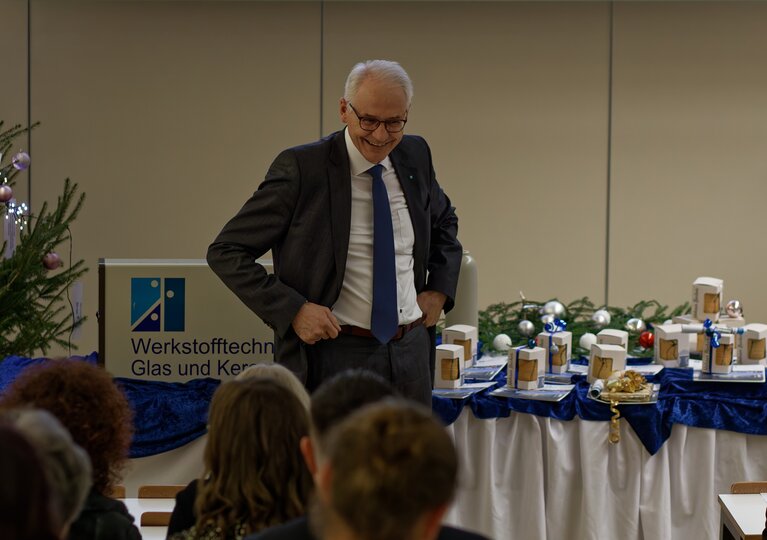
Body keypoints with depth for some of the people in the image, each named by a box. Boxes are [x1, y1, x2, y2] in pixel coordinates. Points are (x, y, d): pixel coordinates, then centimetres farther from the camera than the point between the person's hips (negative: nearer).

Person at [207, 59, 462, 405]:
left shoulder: (415, 155, 5)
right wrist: (293, 309, -17)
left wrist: (439, 289, 10)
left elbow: (444, 221, 27)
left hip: (411, 351, 5)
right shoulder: (301, 168, -11)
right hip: (336, 357, -5)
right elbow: (225, 252, -9)